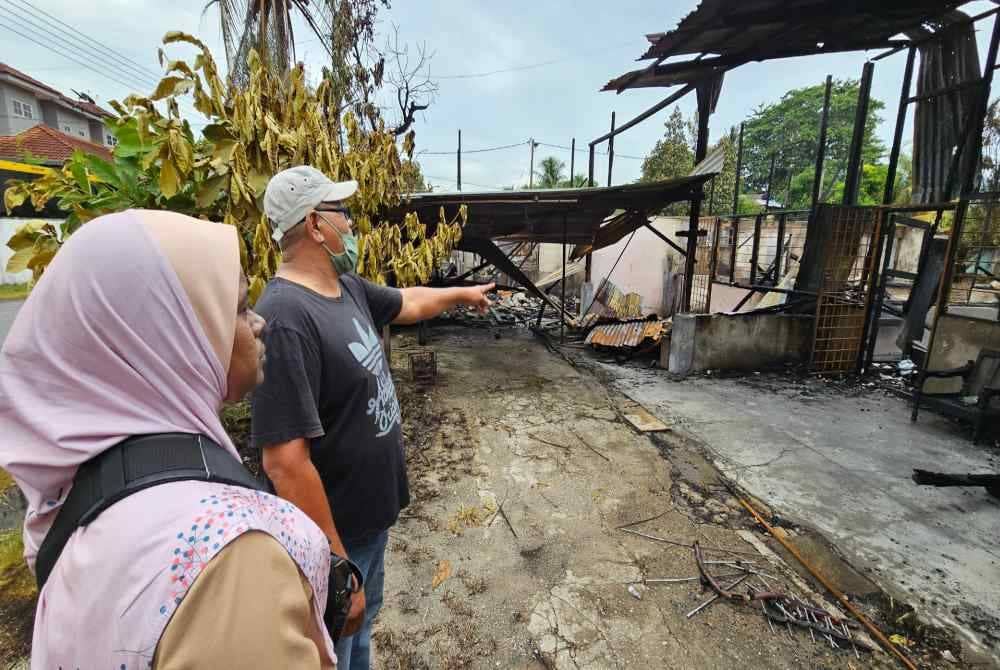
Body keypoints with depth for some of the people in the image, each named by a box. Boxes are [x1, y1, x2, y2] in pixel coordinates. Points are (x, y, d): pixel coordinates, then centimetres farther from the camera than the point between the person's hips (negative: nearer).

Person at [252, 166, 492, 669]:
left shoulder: (348, 287, -2)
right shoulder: (286, 317, -30)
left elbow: (408, 303, 19)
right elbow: (285, 461, -31)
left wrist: (463, 294, 32)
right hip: (336, 532, -8)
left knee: (363, 625, 31)